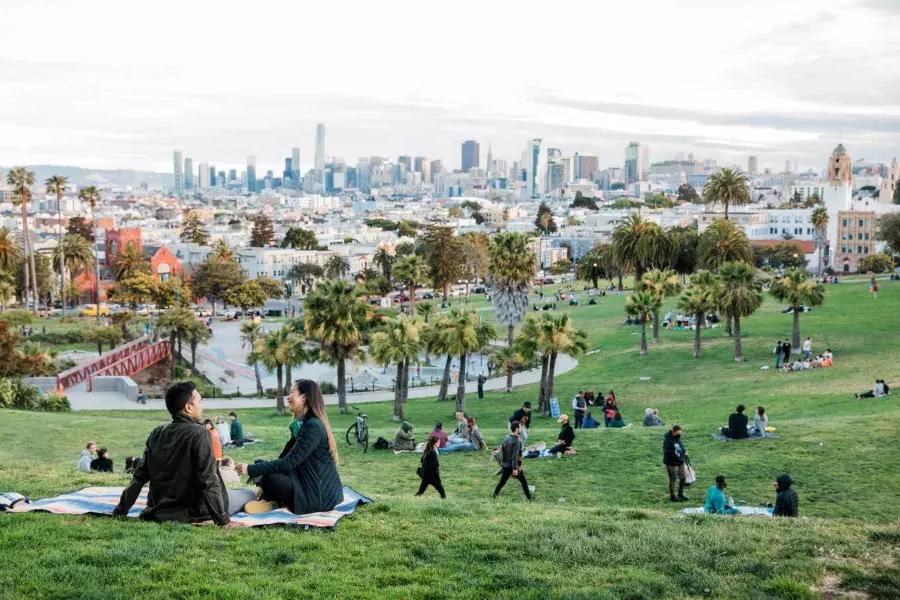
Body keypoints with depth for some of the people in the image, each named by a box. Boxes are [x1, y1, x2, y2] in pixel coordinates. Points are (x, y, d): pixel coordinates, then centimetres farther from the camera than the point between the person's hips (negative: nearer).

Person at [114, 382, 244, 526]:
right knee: (249, 494, 3)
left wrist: (121, 510, 16)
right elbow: (208, 480, -23)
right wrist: (223, 520, -20)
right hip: (191, 513, -7)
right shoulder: (198, 434, -18)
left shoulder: (156, 434, 1)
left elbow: (139, 477, 6)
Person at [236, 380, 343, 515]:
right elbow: (285, 457, 12)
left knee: (268, 479, -22)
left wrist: (251, 469, -18)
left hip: (322, 495, -10)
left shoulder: (313, 427, -20)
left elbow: (289, 462, -23)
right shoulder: (303, 423, 12)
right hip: (314, 485, 10)